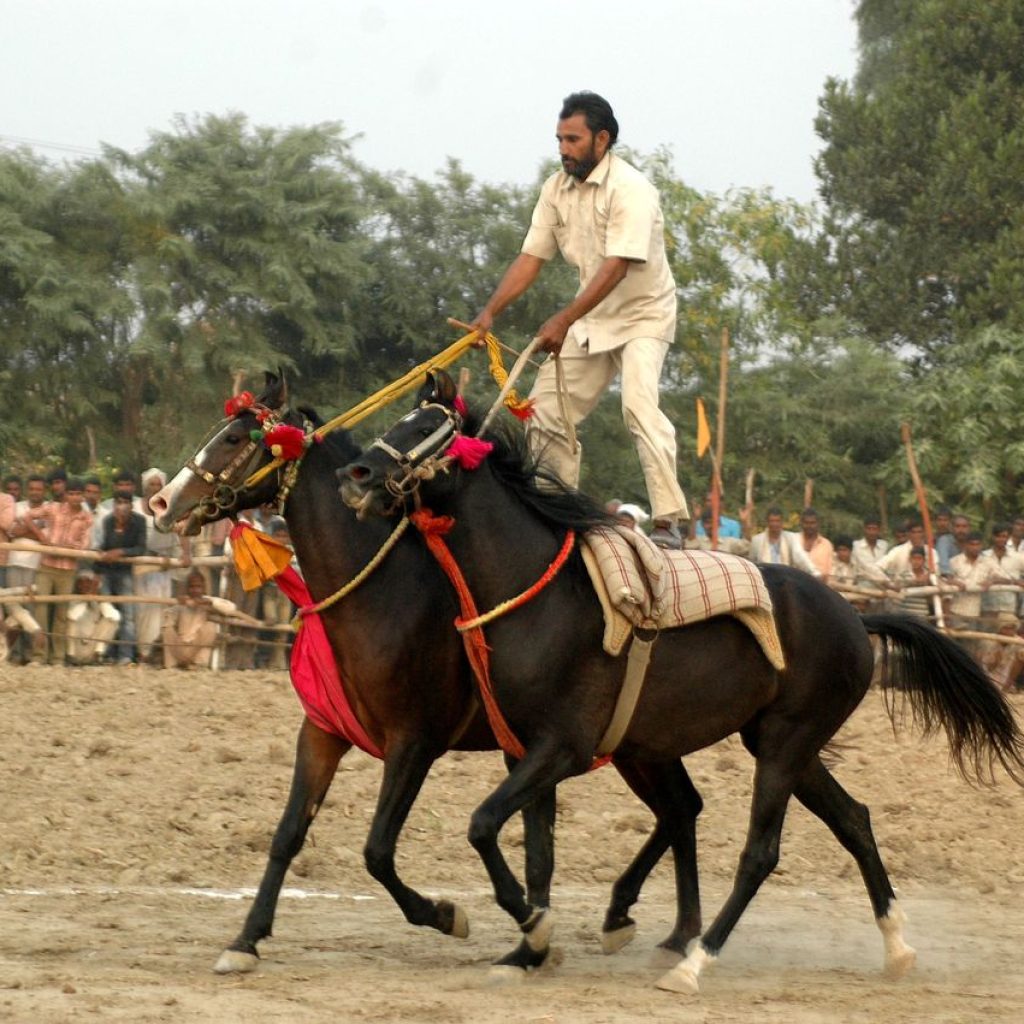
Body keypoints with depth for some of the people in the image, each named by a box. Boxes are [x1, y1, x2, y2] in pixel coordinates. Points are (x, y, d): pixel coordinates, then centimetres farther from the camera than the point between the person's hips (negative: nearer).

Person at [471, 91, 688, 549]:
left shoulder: (630, 189, -22)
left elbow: (616, 267, -30)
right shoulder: (557, 189, 0)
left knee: (639, 404, -27)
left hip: (642, 314, -8)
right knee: (546, 411, 4)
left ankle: (668, 523, -29)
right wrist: (489, 312, -12)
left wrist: (564, 320, -37)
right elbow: (530, 258, 0)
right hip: (591, 319, 8)